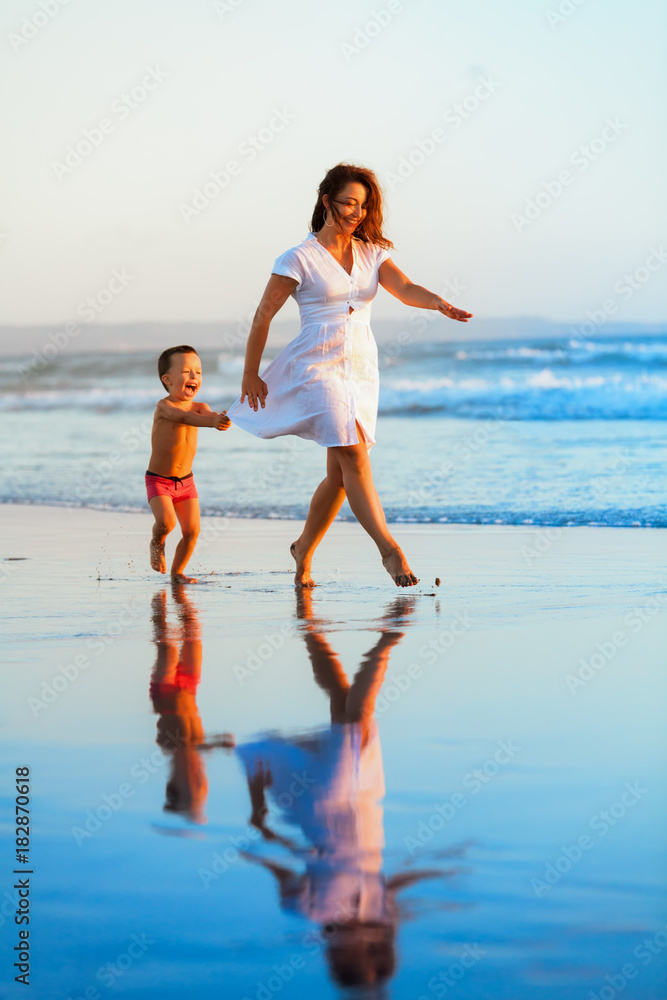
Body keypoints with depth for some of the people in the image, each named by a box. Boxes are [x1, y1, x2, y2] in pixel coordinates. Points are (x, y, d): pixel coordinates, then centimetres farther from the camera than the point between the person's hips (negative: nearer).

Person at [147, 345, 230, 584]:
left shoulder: (199, 407, -2)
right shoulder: (164, 406, -19)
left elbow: (207, 414, -26)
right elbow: (184, 417, -40)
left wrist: (222, 418, -51)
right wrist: (211, 422, -58)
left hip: (186, 481, 5)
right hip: (158, 481, -5)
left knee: (192, 530, -2)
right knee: (166, 522, -23)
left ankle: (178, 571, 19)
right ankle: (157, 542, 12)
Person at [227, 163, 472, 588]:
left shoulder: (372, 254, 10)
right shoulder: (299, 258, -4)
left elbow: (405, 288, -6)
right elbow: (263, 316, -1)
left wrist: (438, 302, -27)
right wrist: (250, 375, 1)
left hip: (362, 370, 6)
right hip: (317, 366, -6)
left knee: (340, 474, 8)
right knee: (355, 459, -19)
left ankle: (304, 549, 27)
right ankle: (389, 549, -19)